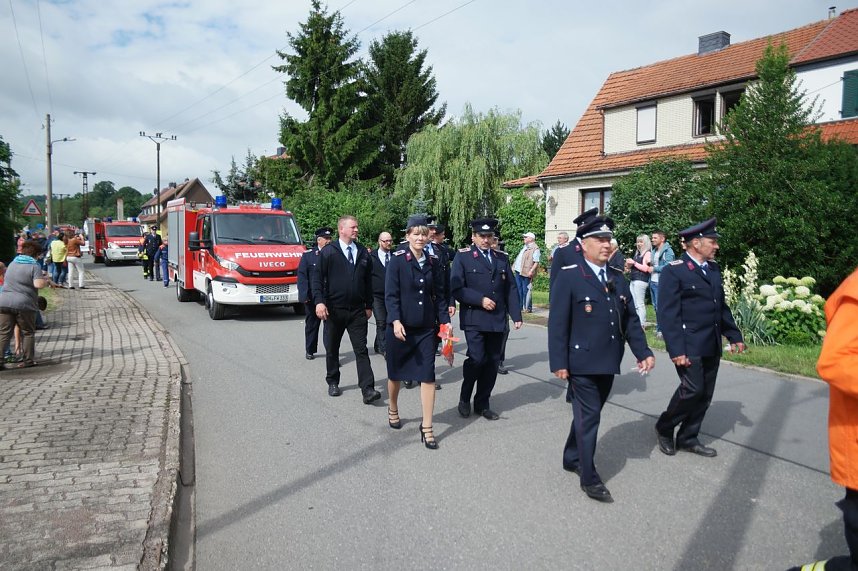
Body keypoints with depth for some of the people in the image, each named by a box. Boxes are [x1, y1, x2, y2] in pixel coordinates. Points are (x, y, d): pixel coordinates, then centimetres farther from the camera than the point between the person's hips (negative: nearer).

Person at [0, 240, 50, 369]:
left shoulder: (12, 263, 16)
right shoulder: (34, 266, -6)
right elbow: (39, 284, -18)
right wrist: (45, 279, 4)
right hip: (24, 305, -5)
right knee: (28, 333, 9)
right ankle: (28, 360, 10)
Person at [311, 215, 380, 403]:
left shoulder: (363, 253, 9)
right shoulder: (328, 252, -3)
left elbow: (368, 281, 14)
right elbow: (317, 277, -7)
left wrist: (369, 305, 11)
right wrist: (319, 301, -18)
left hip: (357, 310, 2)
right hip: (335, 309, -2)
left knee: (361, 350, -3)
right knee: (332, 349, 12)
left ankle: (367, 389, -7)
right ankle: (333, 383, 30)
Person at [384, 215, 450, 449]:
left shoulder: (434, 262, 4)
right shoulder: (397, 260, -7)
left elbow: (439, 295, 7)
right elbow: (390, 294, -11)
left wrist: (444, 321, 1)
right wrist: (396, 321, -22)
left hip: (426, 328, 2)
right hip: (400, 326, -2)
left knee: (428, 376, -2)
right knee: (396, 372, 14)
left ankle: (427, 428, 6)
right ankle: (393, 409, 42)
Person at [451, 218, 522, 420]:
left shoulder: (501, 258, 14)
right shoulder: (463, 256, 0)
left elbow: (511, 289, 12)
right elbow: (456, 289, -7)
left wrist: (516, 315, 4)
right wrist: (480, 300, -15)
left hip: (497, 320, 5)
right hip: (474, 320, -4)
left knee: (492, 362, 6)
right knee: (476, 359, -11)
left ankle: (482, 403, 21)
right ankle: (464, 399, 14)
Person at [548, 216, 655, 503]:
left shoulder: (618, 277, 9)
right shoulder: (568, 276, -11)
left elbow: (630, 319, 11)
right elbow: (557, 323, -13)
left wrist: (643, 352, 2)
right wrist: (559, 363, -16)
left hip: (608, 362, 6)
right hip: (582, 362, -6)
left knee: (588, 413, 17)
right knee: (589, 415, -1)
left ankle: (571, 458, 36)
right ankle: (589, 478, 11)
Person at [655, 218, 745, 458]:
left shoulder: (713, 268, 13)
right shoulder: (674, 271, -11)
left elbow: (722, 306, 20)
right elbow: (668, 314, -15)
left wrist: (734, 336, 15)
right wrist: (676, 350, -19)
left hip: (712, 347, 8)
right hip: (689, 346, -8)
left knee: (705, 394, 10)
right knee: (692, 389, -9)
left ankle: (688, 438, 24)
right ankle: (664, 428, 14)